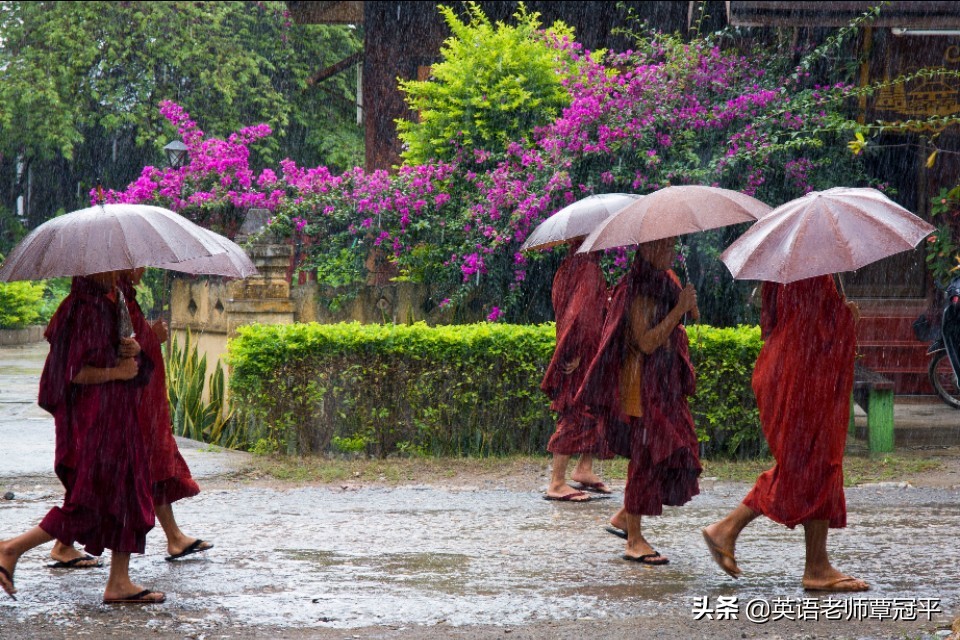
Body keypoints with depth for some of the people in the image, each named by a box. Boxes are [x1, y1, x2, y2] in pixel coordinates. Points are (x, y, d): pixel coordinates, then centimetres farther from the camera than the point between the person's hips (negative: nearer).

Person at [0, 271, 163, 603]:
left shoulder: (108, 306, 14)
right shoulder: (86, 310, -17)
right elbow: (75, 372, -23)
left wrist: (130, 352, 1)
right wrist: (117, 371, -13)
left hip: (114, 422, 10)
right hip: (94, 424, -10)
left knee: (127, 498, 9)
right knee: (89, 505, -7)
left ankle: (119, 583, 13)